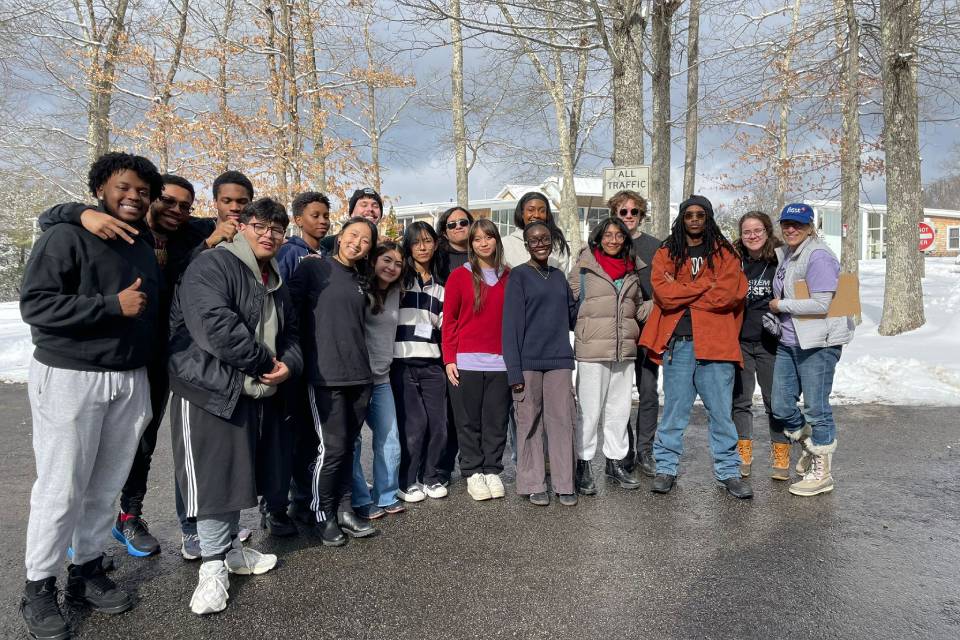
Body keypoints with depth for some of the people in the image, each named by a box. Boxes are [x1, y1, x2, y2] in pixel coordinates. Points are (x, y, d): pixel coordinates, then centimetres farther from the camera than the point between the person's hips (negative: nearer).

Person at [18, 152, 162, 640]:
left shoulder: (146, 246, 14)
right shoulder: (67, 236, -8)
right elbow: (35, 304, -17)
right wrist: (113, 306, -20)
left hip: (130, 381, 6)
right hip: (70, 379, -6)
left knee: (106, 485, 11)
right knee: (61, 488, 0)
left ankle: (86, 571, 26)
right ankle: (38, 589, 17)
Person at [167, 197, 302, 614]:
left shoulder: (274, 281, 14)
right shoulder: (211, 266, -14)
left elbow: (290, 333, 18)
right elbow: (214, 326, -28)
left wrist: (288, 364, -6)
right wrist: (265, 361, -18)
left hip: (254, 392, 8)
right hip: (208, 390, -8)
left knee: (239, 472, 17)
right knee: (211, 477, -3)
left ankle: (232, 549, 33)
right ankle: (213, 565, 11)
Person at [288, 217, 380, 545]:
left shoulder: (360, 280, 16)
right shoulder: (312, 267, -2)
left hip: (359, 373, 6)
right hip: (325, 374, -6)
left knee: (348, 445, 11)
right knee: (333, 447, -4)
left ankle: (343, 509, 24)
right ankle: (323, 514, 15)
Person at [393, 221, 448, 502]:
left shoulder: (439, 286, 17)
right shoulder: (399, 279, 4)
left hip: (432, 364, 4)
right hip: (403, 363, -4)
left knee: (437, 423, 2)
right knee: (414, 424, -6)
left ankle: (430, 477, 19)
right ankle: (406, 482, 11)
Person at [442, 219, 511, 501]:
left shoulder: (508, 277, 10)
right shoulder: (459, 276, 2)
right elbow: (449, 320, 0)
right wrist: (449, 359, -6)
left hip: (500, 362, 2)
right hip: (466, 362, -2)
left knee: (496, 420, 7)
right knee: (469, 420, 5)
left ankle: (492, 471, 20)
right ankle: (473, 473, 17)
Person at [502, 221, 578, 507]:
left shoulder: (559, 276, 15)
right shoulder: (518, 275, 0)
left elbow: (572, 317, 19)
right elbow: (512, 324, -6)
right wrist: (514, 370, -12)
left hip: (559, 360, 4)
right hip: (529, 362, -4)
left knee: (561, 421, 4)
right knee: (530, 423, 2)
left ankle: (564, 484, 13)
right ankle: (533, 485, 12)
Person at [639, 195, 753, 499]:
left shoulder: (724, 253, 8)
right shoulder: (666, 254, 9)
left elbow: (727, 294, -8)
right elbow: (663, 294, -8)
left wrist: (681, 293, -6)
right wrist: (706, 284, -8)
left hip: (715, 342, 0)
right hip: (677, 343, 0)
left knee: (721, 410, 5)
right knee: (674, 408, 7)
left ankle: (728, 470, 18)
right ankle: (666, 467, 19)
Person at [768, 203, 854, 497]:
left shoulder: (818, 256, -14)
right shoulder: (784, 254, 12)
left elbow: (820, 304, -22)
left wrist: (781, 305, -11)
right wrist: (777, 320, 9)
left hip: (818, 343, -8)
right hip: (788, 342, 8)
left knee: (816, 407, 2)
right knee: (780, 406, 12)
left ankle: (822, 471, 17)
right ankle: (810, 444, 37)